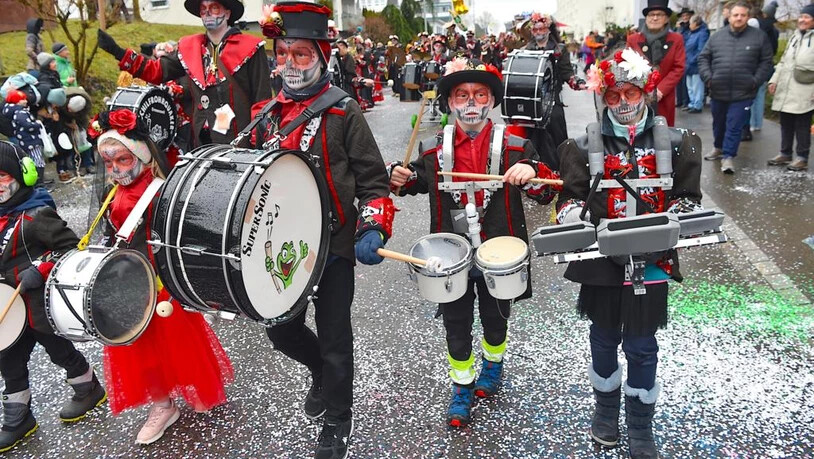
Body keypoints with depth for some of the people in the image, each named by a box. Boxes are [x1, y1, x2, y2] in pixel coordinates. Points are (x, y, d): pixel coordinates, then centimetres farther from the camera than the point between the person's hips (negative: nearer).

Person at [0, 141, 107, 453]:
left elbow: (71, 247, -20)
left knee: (60, 352, 11)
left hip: (44, 306, -8)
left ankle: (89, 390, 37)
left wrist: (39, 270, -26)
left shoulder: (37, 215, -20)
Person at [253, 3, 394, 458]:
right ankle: (322, 372, 46)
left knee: (333, 337, 7)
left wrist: (373, 229, -21)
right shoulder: (268, 113, 7)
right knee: (281, 330, 14)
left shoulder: (343, 111, -8)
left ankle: (338, 422, 30)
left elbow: (373, 180, -8)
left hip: (333, 243, -5)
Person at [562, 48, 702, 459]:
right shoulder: (585, 146, 0)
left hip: (651, 260, 0)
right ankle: (605, 408, 41)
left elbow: (686, 197, 4)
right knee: (604, 339, 17)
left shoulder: (674, 143, 1)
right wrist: (577, 219, -19)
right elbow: (570, 197, 1)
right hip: (602, 260, 1)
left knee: (641, 347, 10)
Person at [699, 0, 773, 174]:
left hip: (743, 93, -3)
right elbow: (703, 58, 8)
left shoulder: (759, 36, 0)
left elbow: (766, 62, 3)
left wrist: (756, 81, -8)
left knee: (734, 126, -5)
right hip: (718, 92, 3)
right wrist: (708, 77, -5)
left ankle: (728, 156, 3)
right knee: (718, 124, 18)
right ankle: (719, 148, 39)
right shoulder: (717, 36, 5)